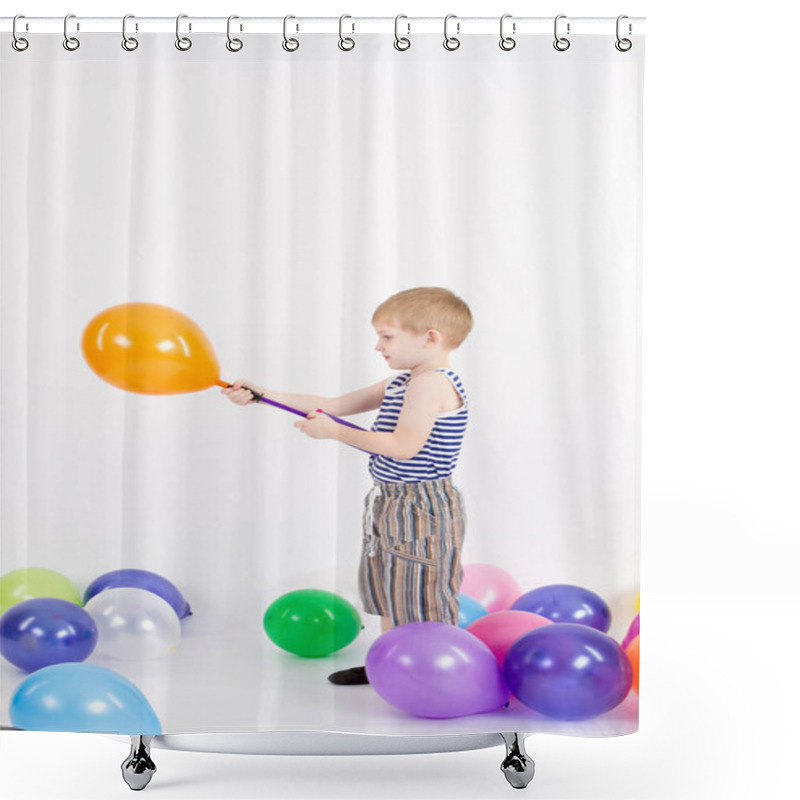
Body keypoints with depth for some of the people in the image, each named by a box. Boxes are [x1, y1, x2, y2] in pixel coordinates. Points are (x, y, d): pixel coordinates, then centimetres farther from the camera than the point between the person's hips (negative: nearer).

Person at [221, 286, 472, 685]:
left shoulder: (432, 383, -19)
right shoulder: (401, 383, 12)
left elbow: (404, 445, -27)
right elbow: (335, 405, 14)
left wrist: (334, 432, -18)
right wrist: (264, 395, 9)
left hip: (422, 508, -11)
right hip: (392, 503, 11)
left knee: (421, 600, -4)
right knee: (387, 591, 20)